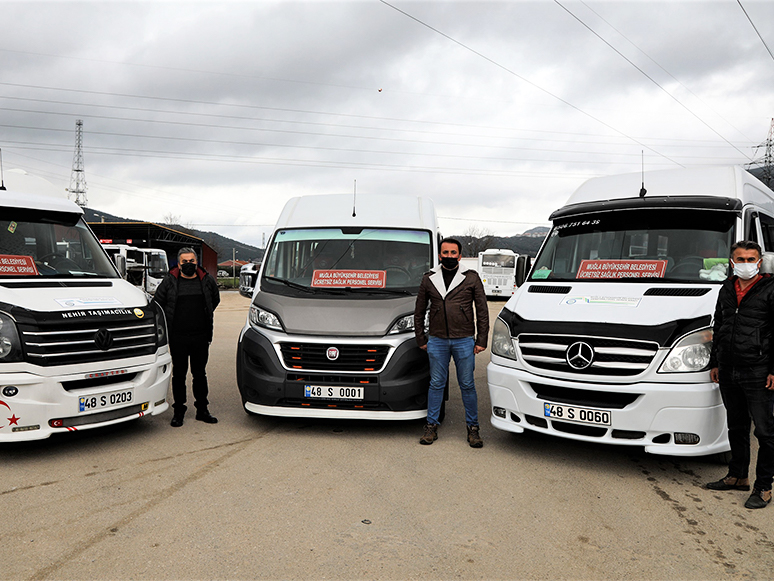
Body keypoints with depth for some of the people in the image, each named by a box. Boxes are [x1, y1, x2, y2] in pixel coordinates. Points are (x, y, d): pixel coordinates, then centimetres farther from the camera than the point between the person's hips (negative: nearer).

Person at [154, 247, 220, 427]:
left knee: (200, 373, 9)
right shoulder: (169, 281, 1)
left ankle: (202, 409, 19)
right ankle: (178, 411, 15)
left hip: (201, 337, 2)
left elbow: (215, 299, 24)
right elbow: (157, 304, 9)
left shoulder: (207, 280, 6)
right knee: (179, 374, 5)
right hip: (177, 337, -1)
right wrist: (169, 322, 6)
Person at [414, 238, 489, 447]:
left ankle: (473, 428, 16)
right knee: (436, 384, 8)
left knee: (467, 385, 5)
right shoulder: (429, 279, 7)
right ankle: (431, 426, 18)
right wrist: (421, 339, 9)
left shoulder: (471, 278, 2)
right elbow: (419, 311, 13)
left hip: (464, 341, -1)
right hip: (437, 341, 1)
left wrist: (481, 340, -1)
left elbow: (482, 311, 4)